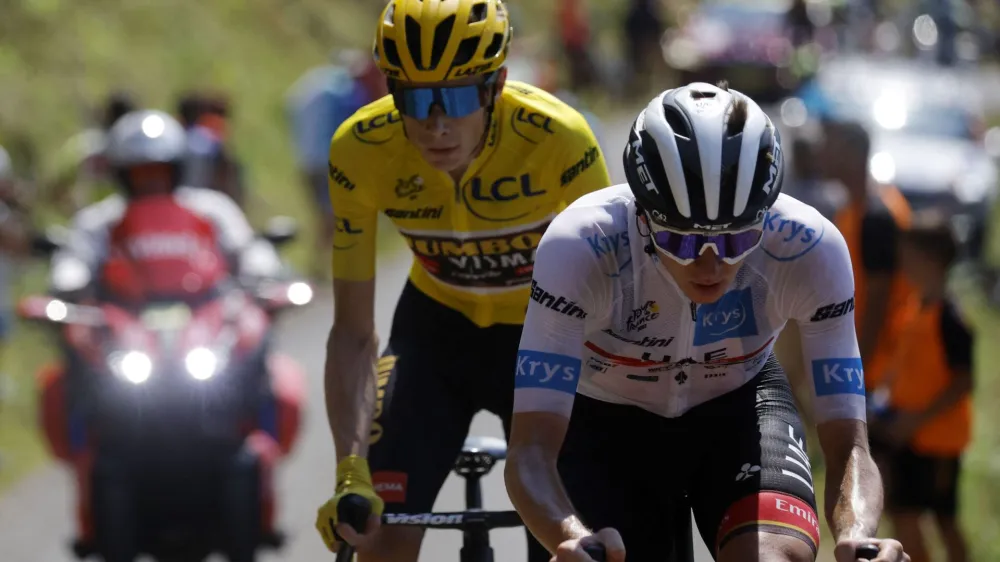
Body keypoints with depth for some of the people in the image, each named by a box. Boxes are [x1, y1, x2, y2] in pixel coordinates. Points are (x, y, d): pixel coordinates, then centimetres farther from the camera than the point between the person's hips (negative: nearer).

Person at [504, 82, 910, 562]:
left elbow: (848, 448, -29)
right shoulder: (580, 245, -36)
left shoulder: (808, 248, -31)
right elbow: (530, 452, -39)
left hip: (737, 408, 0)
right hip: (607, 420, 0)